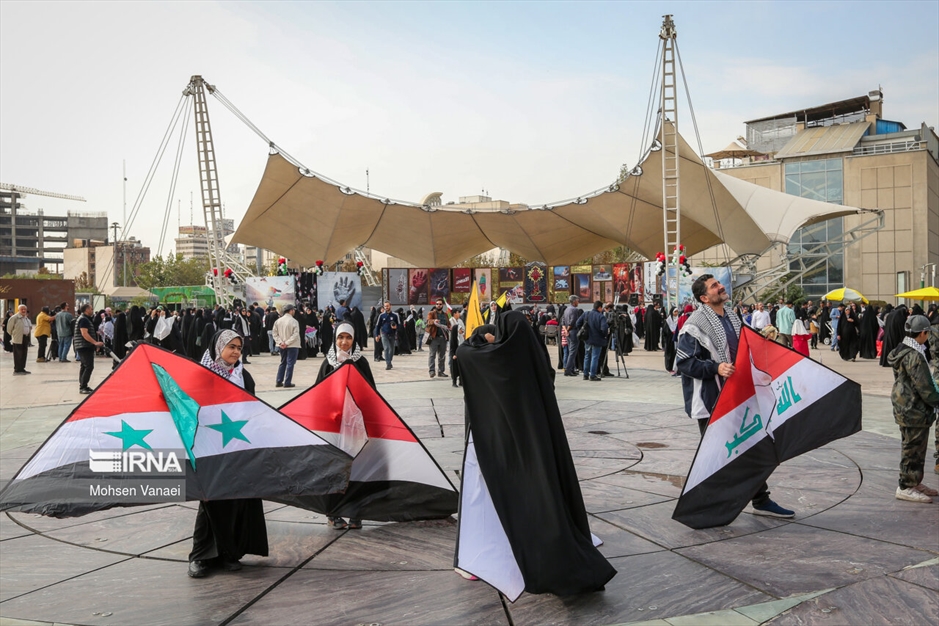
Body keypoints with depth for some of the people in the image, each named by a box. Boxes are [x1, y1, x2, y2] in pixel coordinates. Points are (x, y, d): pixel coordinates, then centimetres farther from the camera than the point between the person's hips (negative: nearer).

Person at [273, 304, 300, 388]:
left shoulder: (278, 320, 3)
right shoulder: (293, 321, -14)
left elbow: (275, 333, 2)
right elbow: (295, 334, -19)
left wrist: (280, 342, -4)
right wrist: (287, 343, -16)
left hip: (282, 346, 6)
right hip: (292, 346, -6)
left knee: (283, 363, 17)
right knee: (290, 363, 1)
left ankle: (279, 382, 18)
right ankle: (287, 383, 1)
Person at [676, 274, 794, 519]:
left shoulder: (731, 317, 11)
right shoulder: (695, 325, -17)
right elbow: (684, 362, -20)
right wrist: (716, 367, -28)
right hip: (711, 401, -8)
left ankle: (761, 500, 29)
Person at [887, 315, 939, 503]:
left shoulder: (902, 350, 9)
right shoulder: (914, 356, -21)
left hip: (905, 407, 10)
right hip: (915, 410, -10)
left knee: (913, 447, 19)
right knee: (913, 448, -1)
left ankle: (914, 482, 30)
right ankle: (906, 487, 7)